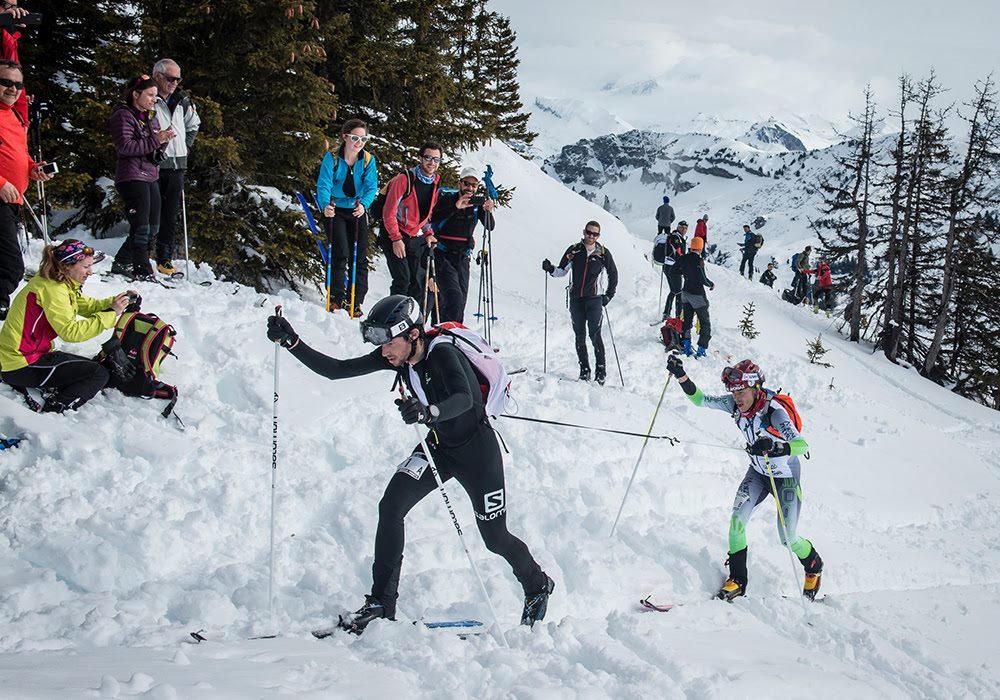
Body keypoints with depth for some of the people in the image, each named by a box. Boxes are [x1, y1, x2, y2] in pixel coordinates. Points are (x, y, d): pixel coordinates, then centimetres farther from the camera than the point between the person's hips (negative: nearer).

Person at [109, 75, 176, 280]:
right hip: (132, 177, -9)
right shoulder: (123, 116, -7)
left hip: (151, 176, 9)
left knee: (152, 228, 11)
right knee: (141, 228, -9)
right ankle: (143, 273, -5)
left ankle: (122, 263, 24)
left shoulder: (151, 116, 18)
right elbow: (125, 146, -19)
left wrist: (164, 140, -4)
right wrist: (155, 140, -21)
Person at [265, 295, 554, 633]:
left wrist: (430, 412, -69)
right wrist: (291, 342, -21)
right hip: (438, 444, 6)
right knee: (391, 507, -14)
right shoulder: (396, 357, -12)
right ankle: (382, 602, -7)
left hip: (477, 449, -6)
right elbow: (337, 370, -10)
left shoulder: (443, 354, -31)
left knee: (495, 538, 4)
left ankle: (538, 586, 34)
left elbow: (464, 399, -49)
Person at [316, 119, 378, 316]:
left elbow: (371, 187, -14)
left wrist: (363, 204, -36)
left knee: (359, 258, 2)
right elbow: (324, 184, -20)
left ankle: (355, 303, 9)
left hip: (357, 211, 3)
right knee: (340, 253, -14)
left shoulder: (368, 160, -5)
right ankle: (337, 298, -4)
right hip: (335, 211, -3)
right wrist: (325, 205, -41)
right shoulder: (332, 158, -12)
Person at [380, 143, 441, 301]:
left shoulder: (436, 183, 5)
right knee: (403, 279, -16)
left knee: (419, 282, 1)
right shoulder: (404, 179, -16)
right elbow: (389, 213, -14)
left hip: (417, 238, 6)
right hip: (395, 236, -6)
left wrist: (428, 234, 5)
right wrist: (396, 239, -16)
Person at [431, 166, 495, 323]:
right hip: (443, 256, -5)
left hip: (462, 258, 5)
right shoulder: (447, 199, -8)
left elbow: (490, 227, -7)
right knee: (454, 298, -21)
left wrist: (488, 212, -27)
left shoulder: (477, 204, 4)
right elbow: (433, 218, -25)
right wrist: (455, 207, -36)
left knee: (461, 302, 7)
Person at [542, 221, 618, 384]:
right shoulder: (574, 250, 6)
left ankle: (601, 370, -4)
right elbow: (562, 271, 10)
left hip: (595, 299, -3)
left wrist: (608, 296, 6)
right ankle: (584, 370, 14)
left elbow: (613, 275, 12)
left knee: (594, 335, -10)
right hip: (576, 299, 3)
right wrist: (551, 269, -10)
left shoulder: (603, 253, 2)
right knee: (580, 336, 6)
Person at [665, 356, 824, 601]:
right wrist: (681, 375, -23)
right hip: (758, 472, 5)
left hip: (787, 476, -5)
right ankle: (737, 580, 2)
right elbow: (701, 400, -8)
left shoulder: (774, 411, -34)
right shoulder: (735, 404, -16)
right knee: (737, 520, -12)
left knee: (788, 539, -3)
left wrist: (773, 447, -61)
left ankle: (813, 565, 29)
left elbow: (802, 446, -43)